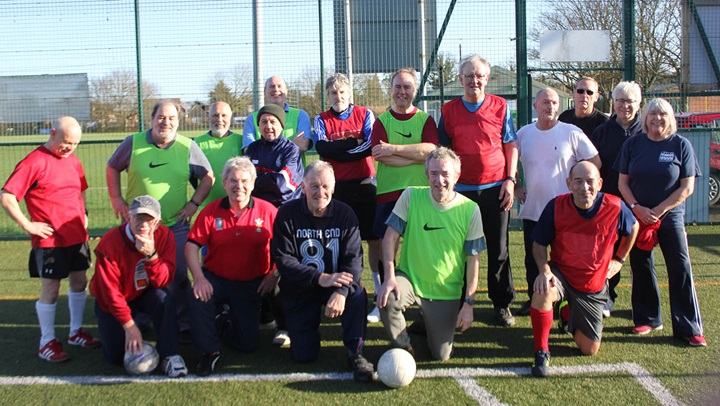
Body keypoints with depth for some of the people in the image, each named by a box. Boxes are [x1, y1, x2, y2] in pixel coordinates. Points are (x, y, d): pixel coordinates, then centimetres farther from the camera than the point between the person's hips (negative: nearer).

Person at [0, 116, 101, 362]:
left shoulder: (73, 161, 9)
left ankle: (76, 332, 29)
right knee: (50, 288, 0)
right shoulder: (34, 162, -14)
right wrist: (28, 225, -16)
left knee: (79, 282, 14)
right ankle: (47, 342, 13)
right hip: (49, 239, -7)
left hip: (77, 236, 7)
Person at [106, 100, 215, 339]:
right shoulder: (133, 143, 1)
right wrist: (116, 198, 5)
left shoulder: (188, 147, 1)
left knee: (178, 276, 0)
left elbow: (208, 177, 8)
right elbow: (112, 168, 13)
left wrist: (194, 203, -1)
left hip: (176, 225, 0)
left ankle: (182, 325, 11)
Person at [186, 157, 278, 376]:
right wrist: (199, 278, -22)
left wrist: (274, 275, -11)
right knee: (198, 301, -32)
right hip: (215, 278, 0)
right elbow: (191, 246, -9)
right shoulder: (211, 211, -6)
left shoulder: (267, 211, -8)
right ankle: (209, 350, -5)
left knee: (248, 344, -1)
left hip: (251, 284, 0)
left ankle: (231, 318, 36)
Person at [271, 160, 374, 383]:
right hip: (299, 290, 0)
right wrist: (320, 278, -29)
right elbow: (283, 259, -17)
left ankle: (355, 353, -14)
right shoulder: (287, 214, -11)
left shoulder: (344, 214, -8)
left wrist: (341, 291, -34)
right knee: (304, 356, -4)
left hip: (335, 284, 1)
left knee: (358, 294, -34)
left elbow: (353, 258, -15)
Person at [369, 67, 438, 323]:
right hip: (388, 193, 0)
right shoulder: (382, 120, 7)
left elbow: (431, 150, -11)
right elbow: (379, 155, -10)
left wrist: (395, 149, -14)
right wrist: (417, 156, -12)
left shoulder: (426, 119, 7)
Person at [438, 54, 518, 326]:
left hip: (495, 188, -1)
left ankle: (502, 304, 17)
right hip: (461, 189, 1)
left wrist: (510, 179, -4)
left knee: (498, 250, 5)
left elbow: (511, 146, 5)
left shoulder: (500, 107, 3)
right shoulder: (449, 110, 5)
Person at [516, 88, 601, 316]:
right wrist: (515, 187, 10)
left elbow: (594, 162, 1)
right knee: (532, 258, 10)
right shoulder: (523, 134, 6)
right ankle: (534, 299, 23)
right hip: (532, 209, 3)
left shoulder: (572, 133, -3)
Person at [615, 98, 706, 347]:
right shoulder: (633, 144, 4)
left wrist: (657, 211, -10)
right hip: (637, 216, 2)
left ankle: (689, 328, 0)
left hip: (670, 217, -2)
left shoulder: (681, 145, -2)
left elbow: (687, 187, -5)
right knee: (641, 268, 7)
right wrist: (638, 208, -10)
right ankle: (647, 319, 21)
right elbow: (623, 182, 4)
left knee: (680, 270, -5)